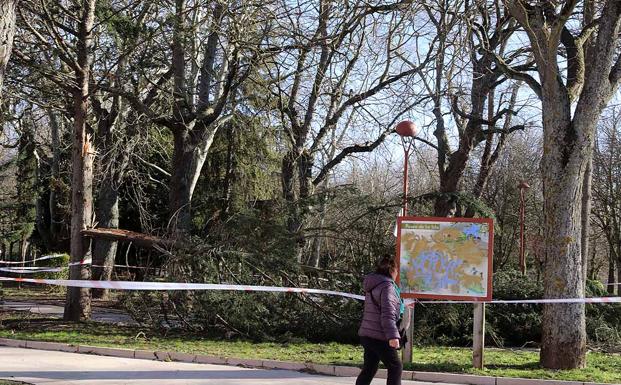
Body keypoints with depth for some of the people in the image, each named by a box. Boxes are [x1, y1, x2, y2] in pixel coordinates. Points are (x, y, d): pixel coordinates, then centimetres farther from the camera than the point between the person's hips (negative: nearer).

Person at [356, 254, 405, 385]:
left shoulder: (373, 285, 15)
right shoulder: (387, 286, -13)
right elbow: (387, 313, -22)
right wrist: (393, 335, -28)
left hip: (367, 335, 9)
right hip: (380, 336, -9)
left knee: (369, 369, 13)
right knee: (395, 367, 3)